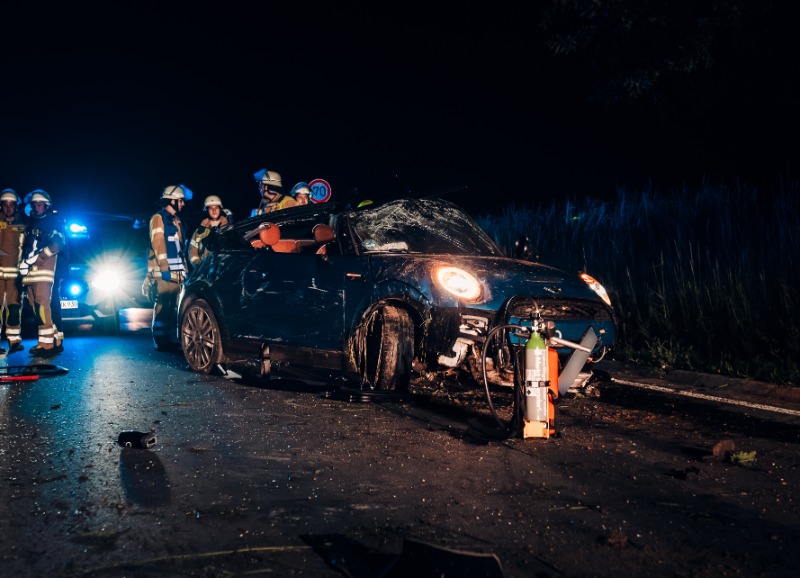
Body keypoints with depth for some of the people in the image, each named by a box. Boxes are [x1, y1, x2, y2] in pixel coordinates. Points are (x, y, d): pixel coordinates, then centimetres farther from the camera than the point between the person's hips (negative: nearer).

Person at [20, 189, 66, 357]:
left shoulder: (53, 221, 6)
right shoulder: (30, 224, 27)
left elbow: (58, 243, -9)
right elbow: (25, 247, 27)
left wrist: (37, 256, -15)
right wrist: (24, 261, 10)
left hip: (44, 266, -7)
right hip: (30, 269, 7)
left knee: (42, 304, -16)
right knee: (36, 305, 3)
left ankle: (47, 343, -17)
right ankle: (56, 339, 8)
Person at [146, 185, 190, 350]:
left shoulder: (177, 221, 23)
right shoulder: (158, 218, -1)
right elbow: (158, 244, -10)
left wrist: (184, 269, 18)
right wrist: (165, 268, -16)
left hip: (178, 272, 7)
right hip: (164, 272, -7)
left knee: (176, 307, 2)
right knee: (162, 306, -9)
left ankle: (170, 339, 7)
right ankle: (160, 341, -7)